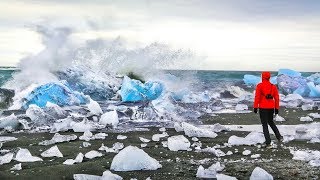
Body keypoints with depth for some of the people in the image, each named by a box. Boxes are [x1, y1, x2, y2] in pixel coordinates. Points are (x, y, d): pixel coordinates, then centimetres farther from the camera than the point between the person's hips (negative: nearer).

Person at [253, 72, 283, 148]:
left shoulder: (260, 85, -7)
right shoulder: (273, 86, 5)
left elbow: (257, 97, -12)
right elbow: (276, 98, 7)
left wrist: (255, 107, -8)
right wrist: (276, 108, 13)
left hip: (263, 107, -4)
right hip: (271, 107, 4)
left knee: (265, 125, 2)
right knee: (271, 122, 27)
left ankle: (268, 143, -2)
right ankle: (279, 136, 17)